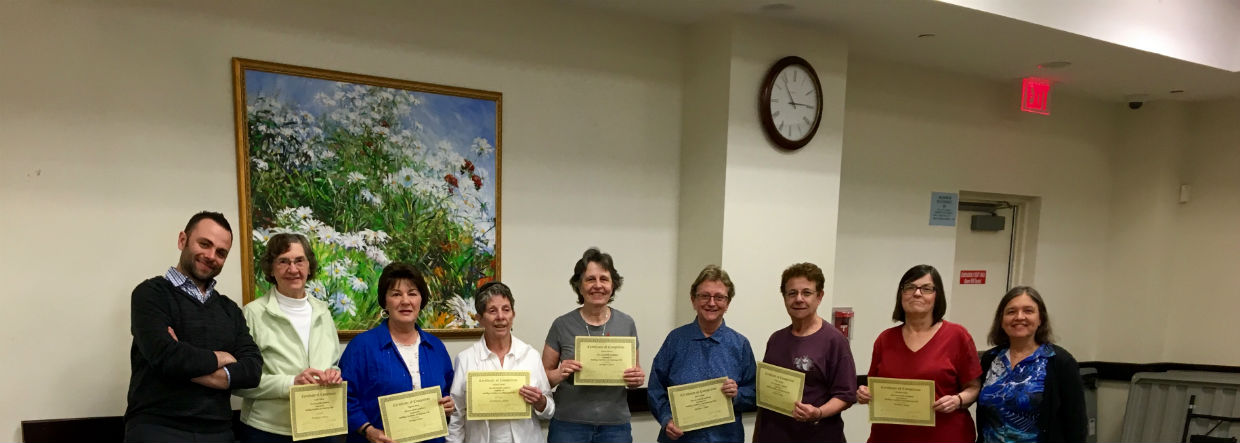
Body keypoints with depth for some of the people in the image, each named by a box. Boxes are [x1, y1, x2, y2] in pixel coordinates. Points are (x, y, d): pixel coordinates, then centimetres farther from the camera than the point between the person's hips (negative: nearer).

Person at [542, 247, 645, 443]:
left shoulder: (626, 324, 0)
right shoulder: (562, 325, -4)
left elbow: (636, 371, 10)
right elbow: (544, 375, 2)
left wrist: (638, 378, -11)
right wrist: (559, 374, -18)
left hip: (615, 426, 2)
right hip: (568, 426, -1)